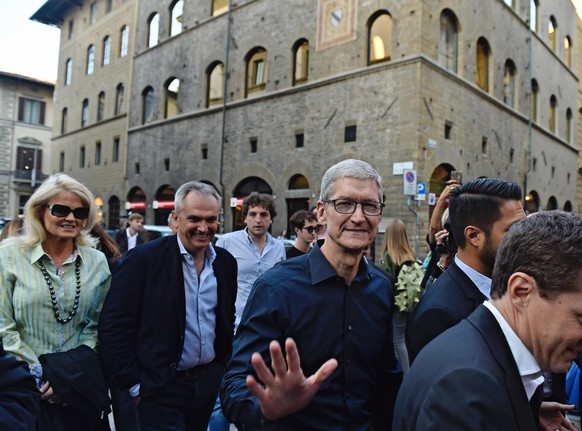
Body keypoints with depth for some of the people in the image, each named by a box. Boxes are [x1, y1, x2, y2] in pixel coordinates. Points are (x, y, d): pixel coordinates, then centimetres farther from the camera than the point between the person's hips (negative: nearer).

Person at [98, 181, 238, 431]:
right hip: (160, 391, -4)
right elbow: (113, 326, -13)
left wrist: (224, 368, 10)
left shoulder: (225, 262, 1)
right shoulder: (144, 258, -14)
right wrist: (134, 386, -11)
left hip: (209, 383, 5)